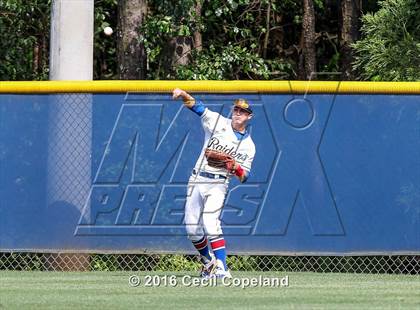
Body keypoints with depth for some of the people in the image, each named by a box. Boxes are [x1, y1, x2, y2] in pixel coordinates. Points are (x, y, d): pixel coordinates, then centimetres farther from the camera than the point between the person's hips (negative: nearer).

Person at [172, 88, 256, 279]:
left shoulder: (248, 145, 5)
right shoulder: (218, 123, 5)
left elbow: (244, 177, 3)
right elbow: (197, 107, -7)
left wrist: (233, 165, -18)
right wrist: (183, 94, -25)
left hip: (218, 184, -3)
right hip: (197, 181, 3)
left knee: (210, 223, -24)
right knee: (192, 229, 3)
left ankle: (221, 268, -26)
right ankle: (208, 261, 27)